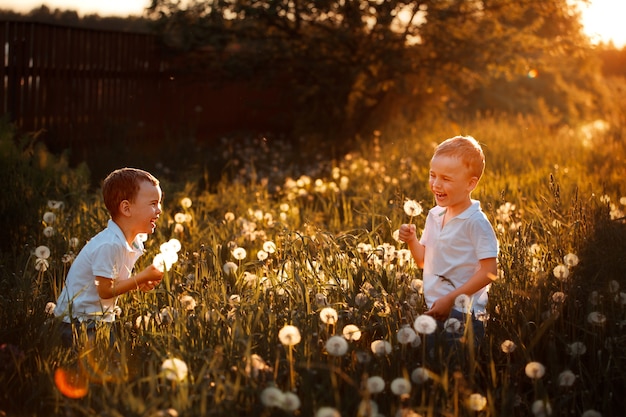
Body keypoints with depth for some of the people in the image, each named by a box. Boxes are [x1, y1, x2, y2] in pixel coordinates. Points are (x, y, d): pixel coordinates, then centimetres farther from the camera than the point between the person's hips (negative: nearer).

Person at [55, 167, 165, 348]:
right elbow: (105, 291, -22)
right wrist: (142, 277, -17)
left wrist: (140, 283, -9)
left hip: (102, 320, 9)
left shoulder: (135, 243, 5)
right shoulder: (108, 245, -24)